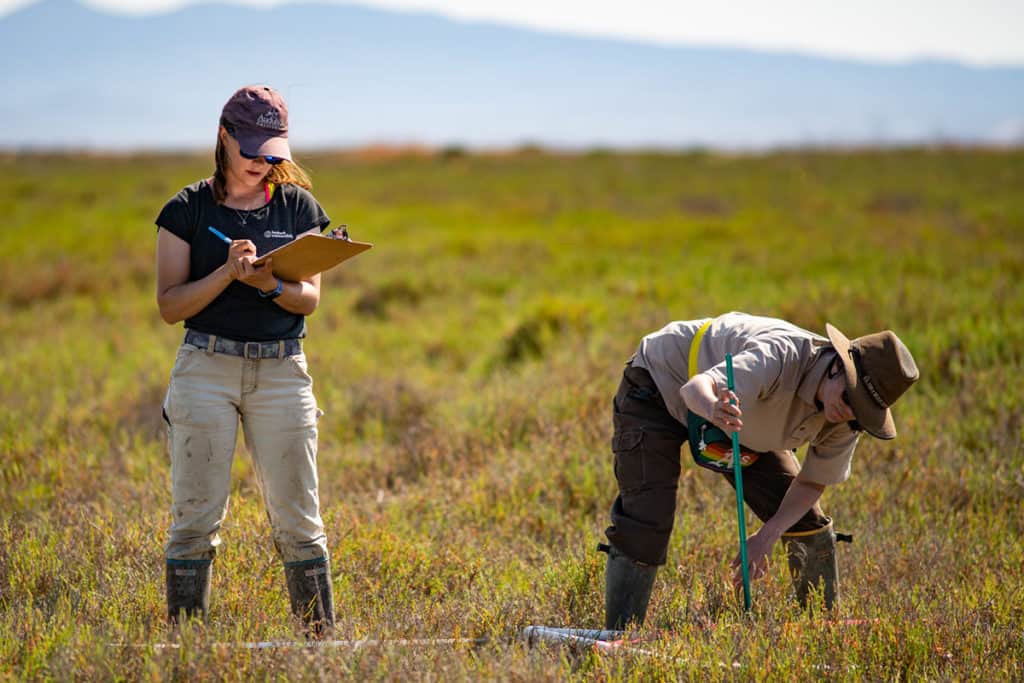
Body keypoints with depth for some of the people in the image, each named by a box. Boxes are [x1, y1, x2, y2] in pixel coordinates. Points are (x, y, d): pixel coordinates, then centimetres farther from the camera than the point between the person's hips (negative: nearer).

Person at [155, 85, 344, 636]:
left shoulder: (298, 207, 8)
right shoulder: (189, 209, 2)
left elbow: (309, 299, 2)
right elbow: (169, 305, -3)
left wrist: (271, 284, -19)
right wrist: (228, 272, -18)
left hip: (283, 370, 2)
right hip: (206, 367, -1)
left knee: (298, 518, 0)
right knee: (196, 514, -3)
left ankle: (322, 638, 6)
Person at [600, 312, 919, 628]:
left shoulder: (846, 420, -18)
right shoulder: (783, 355, -41)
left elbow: (811, 483, -5)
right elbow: (694, 388, -52)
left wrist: (769, 535, -22)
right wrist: (713, 411, -77)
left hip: (725, 416, 7)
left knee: (808, 523, 2)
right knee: (648, 523, -22)